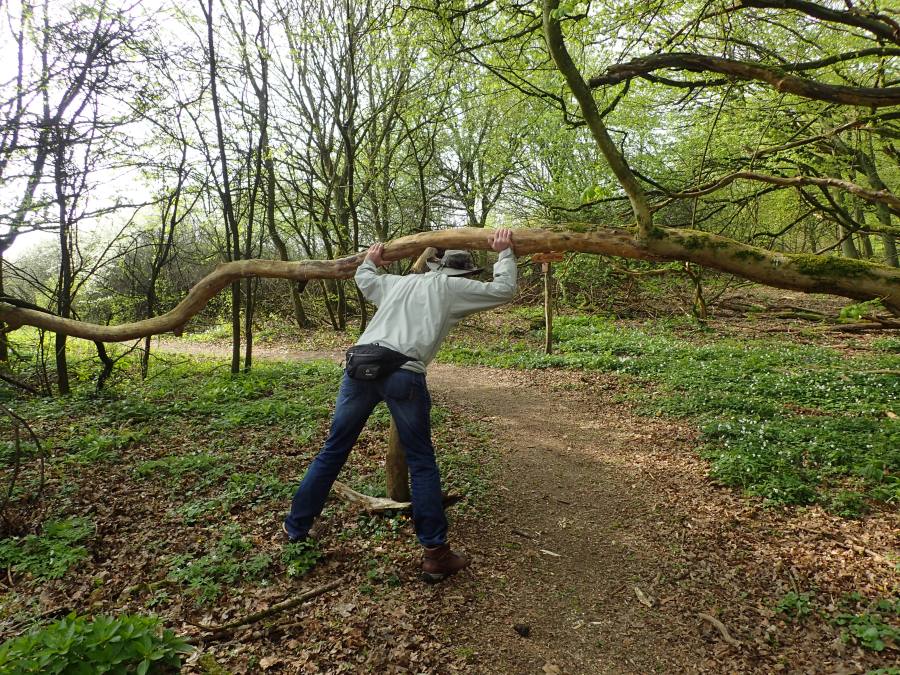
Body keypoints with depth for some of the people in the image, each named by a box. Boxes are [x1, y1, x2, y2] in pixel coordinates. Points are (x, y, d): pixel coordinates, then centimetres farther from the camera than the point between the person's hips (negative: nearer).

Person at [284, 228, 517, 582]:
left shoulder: (399, 281, 29)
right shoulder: (452, 288, 14)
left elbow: (363, 279, 46)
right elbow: (503, 290, 15)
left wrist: (370, 261, 65)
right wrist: (504, 253, 27)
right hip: (402, 373, -5)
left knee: (334, 450, 17)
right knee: (421, 462, 7)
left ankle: (296, 526, 31)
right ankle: (435, 553, 10)